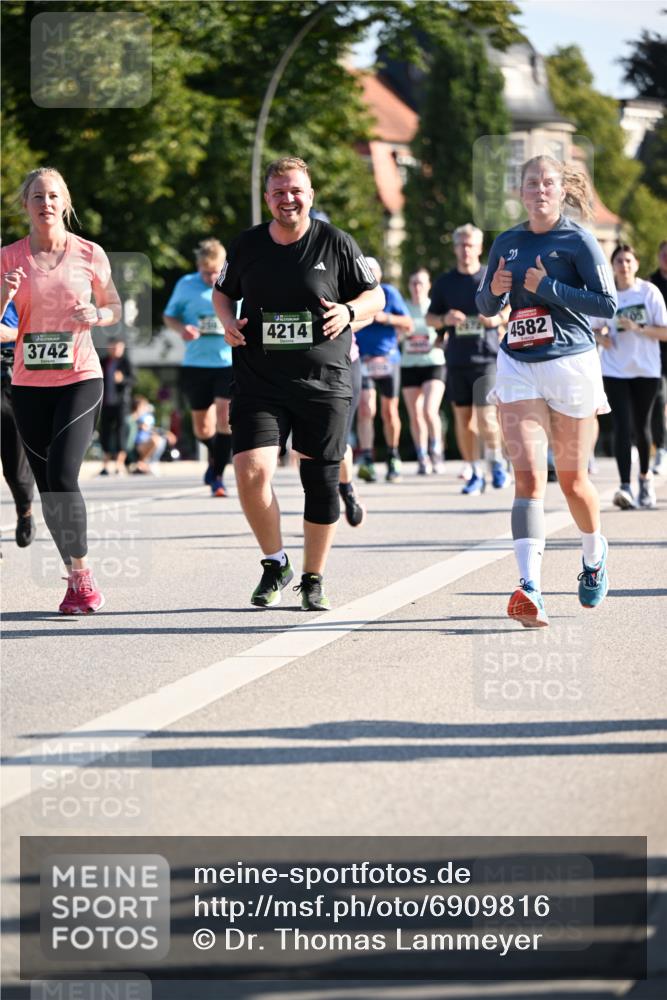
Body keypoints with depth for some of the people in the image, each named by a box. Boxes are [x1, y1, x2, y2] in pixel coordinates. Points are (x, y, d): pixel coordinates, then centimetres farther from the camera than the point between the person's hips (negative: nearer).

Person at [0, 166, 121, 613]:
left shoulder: (90, 254, 0)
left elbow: (114, 307, 12)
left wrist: (97, 315, -10)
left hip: (80, 379, -3)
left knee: (62, 476, -17)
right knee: (47, 486, 5)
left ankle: (82, 576, -7)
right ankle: (76, 578, 17)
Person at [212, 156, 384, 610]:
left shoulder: (336, 243, 0)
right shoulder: (247, 245, 5)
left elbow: (376, 296, 8)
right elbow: (223, 292, 22)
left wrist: (350, 311, -13)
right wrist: (228, 321, 0)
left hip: (324, 381, -1)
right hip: (259, 381, 1)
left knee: (321, 483, 4)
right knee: (251, 472, -15)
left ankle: (313, 580, 22)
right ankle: (275, 564, 8)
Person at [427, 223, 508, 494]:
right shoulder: (444, 282, 10)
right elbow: (429, 317, 14)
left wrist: (497, 318, -12)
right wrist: (446, 319, -8)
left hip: (487, 357, -3)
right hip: (456, 358, 3)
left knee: (485, 416, -12)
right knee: (463, 418, 5)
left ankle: (496, 460, 13)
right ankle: (476, 474, 15)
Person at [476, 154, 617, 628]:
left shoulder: (578, 241, -4)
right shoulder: (507, 243, 10)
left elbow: (608, 304, -11)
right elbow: (486, 307, 20)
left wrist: (547, 287, -15)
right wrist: (495, 290, -3)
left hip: (571, 363, -3)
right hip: (518, 367, 3)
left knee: (572, 479, 8)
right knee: (528, 477, -12)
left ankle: (594, 555, 39)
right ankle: (530, 588, -24)